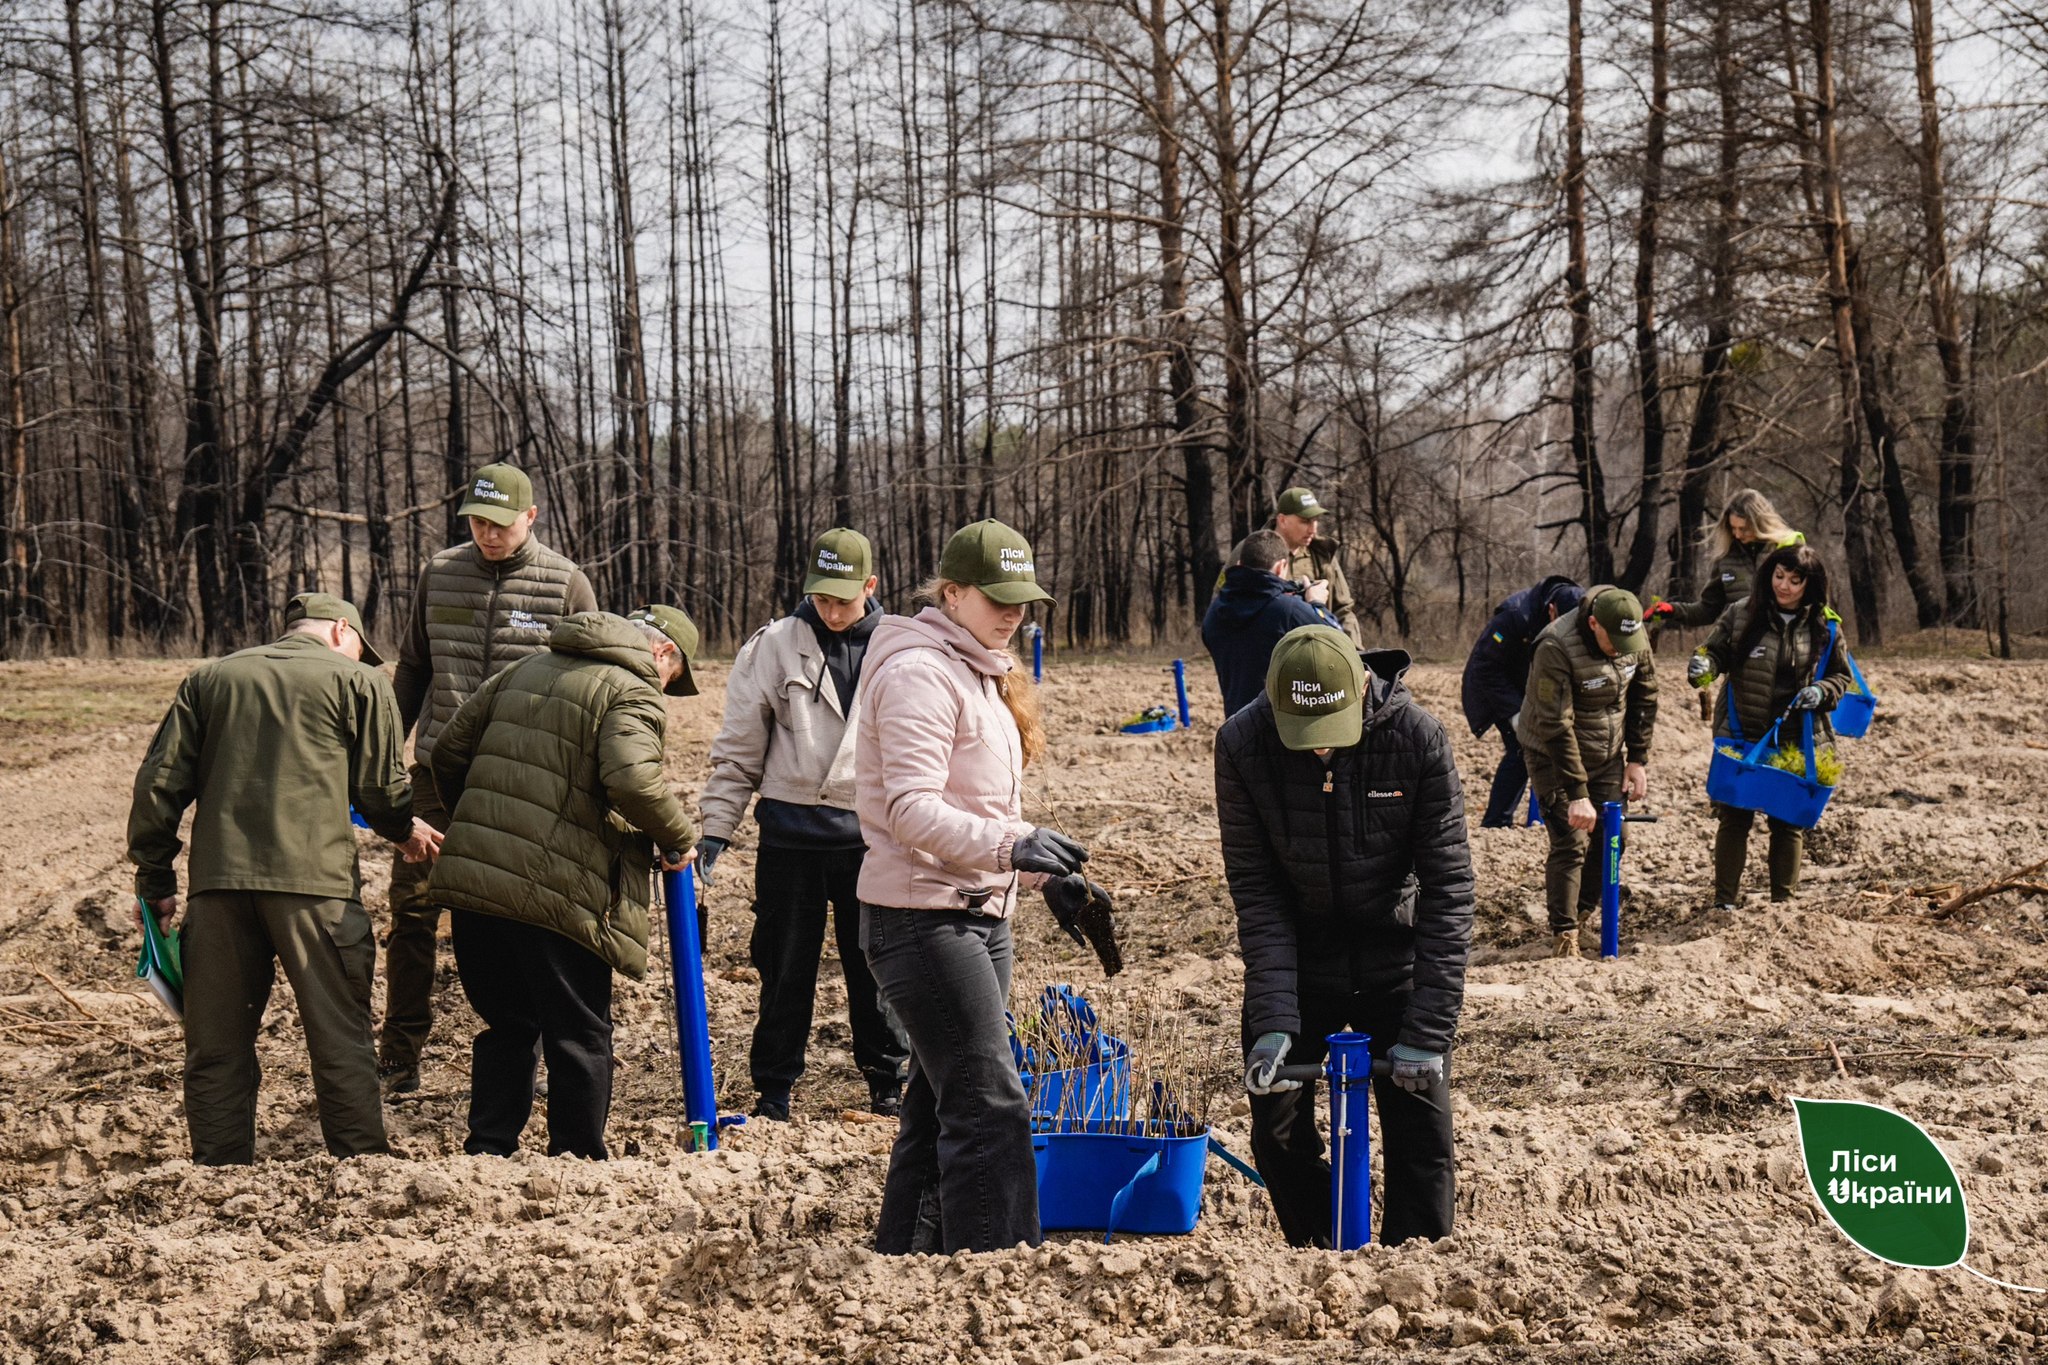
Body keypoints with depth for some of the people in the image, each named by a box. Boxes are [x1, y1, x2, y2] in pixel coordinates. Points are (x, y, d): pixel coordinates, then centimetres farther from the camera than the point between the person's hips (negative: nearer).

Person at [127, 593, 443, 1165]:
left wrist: (155, 880, 18)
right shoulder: (357, 680, 7)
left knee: (216, 1041, 11)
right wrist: (406, 831, 26)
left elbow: (159, 780, 13)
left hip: (218, 882, 3)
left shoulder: (209, 679, 18)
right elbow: (382, 786, 5)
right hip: (314, 881, -3)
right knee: (341, 1038, 4)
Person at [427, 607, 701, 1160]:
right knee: (580, 1036, 7)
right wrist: (679, 838, -6)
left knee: (506, 1024, 20)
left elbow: (449, 750, 20)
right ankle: (578, 1163, 13)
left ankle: (487, 1151, 22)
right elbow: (634, 781, -22)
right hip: (556, 895, -7)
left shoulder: (522, 672, 19)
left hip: (471, 879, 7)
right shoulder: (634, 693, -4)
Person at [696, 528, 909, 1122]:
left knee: (877, 966, 8)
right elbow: (738, 750, 3)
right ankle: (773, 1091, 18)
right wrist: (715, 828, -2)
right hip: (792, 833, 0)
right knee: (786, 968, 6)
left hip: (872, 834, 0)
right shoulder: (773, 646, 0)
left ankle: (887, 1084, 23)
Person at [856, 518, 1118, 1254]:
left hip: (978, 915, 10)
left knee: (940, 1111, 14)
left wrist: (1050, 873, 13)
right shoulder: (920, 671, -14)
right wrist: (1011, 846, -36)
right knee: (992, 1109, -13)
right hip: (923, 920, -10)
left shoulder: (981, 671, 17)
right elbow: (912, 809, -24)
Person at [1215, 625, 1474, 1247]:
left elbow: (1447, 887, -18)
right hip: (1296, 957, 1)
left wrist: (1428, 1030, -22)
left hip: (1394, 958, -1)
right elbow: (1254, 887, -15)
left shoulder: (1418, 738, -21)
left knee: (1422, 1131, -2)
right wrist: (1272, 1018, -24)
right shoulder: (1242, 744, -18)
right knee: (1278, 1131, 3)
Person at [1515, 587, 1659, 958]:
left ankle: (1583, 914, 20)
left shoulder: (1636, 637, -11)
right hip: (1554, 756, -5)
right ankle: (1564, 934, -4)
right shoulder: (1555, 649, -30)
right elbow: (1555, 728, -29)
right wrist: (1577, 794, -30)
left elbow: (1644, 697, 5)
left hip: (1609, 754, 6)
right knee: (1570, 843, -13)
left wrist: (1637, 759, 3)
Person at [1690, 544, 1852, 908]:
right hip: (1742, 737, -1)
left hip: (1797, 741, 1)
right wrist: (1702, 666, -19)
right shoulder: (1742, 614, -3)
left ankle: (1783, 901, 20)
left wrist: (1821, 692, -11)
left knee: (1789, 822, 9)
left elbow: (1841, 676, 9)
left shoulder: (1825, 626, 0)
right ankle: (1725, 900, 10)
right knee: (1734, 817, 3)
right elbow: (1715, 653, 4)